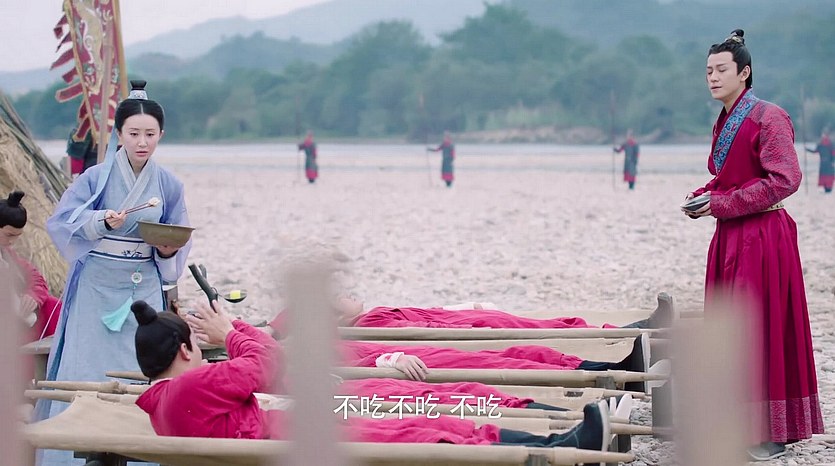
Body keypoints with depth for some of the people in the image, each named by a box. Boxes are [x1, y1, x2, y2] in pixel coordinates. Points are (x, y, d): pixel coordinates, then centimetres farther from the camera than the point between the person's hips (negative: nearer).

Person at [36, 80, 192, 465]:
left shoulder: (168, 185, 4)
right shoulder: (96, 178, -4)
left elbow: (178, 243, 11)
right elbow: (62, 221, -9)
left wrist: (168, 251, -11)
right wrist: (103, 221, -24)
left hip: (144, 289, 2)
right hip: (98, 286, -2)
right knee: (87, 373, -3)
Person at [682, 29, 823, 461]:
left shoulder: (768, 118, -13)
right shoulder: (724, 122, 13)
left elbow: (784, 180, -20)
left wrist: (723, 204, -17)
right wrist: (703, 196, 4)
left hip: (762, 238, -9)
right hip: (730, 238, 9)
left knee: (763, 329, -5)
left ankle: (774, 431, 1)